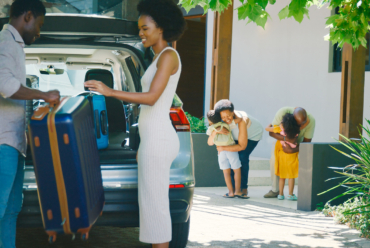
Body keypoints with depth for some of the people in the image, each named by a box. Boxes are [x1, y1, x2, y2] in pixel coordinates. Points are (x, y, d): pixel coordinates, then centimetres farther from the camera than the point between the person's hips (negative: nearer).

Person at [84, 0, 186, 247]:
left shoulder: (168, 56, -13)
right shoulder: (160, 59, 18)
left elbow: (151, 98, -23)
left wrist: (110, 92, -21)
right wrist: (144, 145, 23)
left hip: (157, 141, -10)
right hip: (155, 139, 10)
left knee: (154, 206, -6)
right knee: (155, 204, 13)